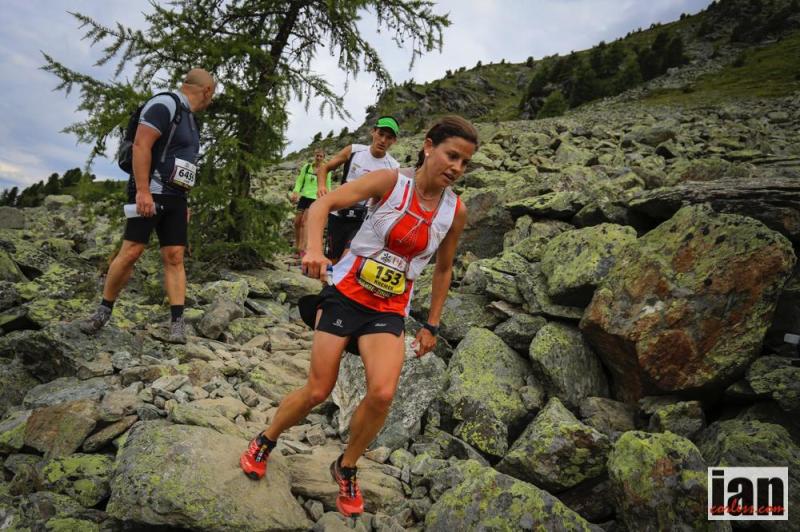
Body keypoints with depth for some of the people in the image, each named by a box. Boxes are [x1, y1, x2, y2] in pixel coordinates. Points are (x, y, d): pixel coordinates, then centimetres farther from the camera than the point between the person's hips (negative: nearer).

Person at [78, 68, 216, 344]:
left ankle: (177, 323, -6)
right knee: (131, 251, -9)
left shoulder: (188, 117, 19)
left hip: (175, 197, 8)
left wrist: (183, 202, 21)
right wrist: (143, 190, -26)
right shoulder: (164, 104, -10)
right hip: (150, 193, -8)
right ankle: (104, 309, 9)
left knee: (174, 257, -2)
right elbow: (141, 145, -20)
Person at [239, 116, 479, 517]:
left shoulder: (455, 211, -1)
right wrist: (315, 249, -33)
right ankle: (265, 442, 33)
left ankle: (346, 469, 12)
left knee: (382, 394, -18)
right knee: (317, 391, 0)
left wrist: (431, 325, 12)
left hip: (389, 310, 3)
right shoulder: (390, 181, -11)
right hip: (345, 293, -2)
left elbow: (443, 270, 12)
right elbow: (323, 203, -14)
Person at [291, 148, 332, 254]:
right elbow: (299, 181, 5)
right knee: (297, 223, 3)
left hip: (315, 199, -4)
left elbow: (328, 187, 5)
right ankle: (296, 247, 19)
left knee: (304, 222, -16)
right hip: (304, 197, 4)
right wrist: (295, 192, -9)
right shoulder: (306, 167, 3)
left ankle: (301, 249, -13)